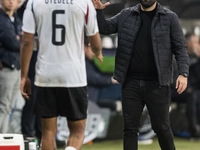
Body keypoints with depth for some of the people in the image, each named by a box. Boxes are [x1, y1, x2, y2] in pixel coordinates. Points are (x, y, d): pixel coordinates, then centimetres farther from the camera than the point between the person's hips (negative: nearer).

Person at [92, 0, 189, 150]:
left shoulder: (169, 18, 2)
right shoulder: (126, 15, 9)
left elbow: (180, 48, 1)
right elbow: (104, 28, 10)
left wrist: (183, 74, -11)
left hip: (157, 84, -2)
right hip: (131, 83, 2)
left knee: (161, 126, 2)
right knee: (130, 127, 1)